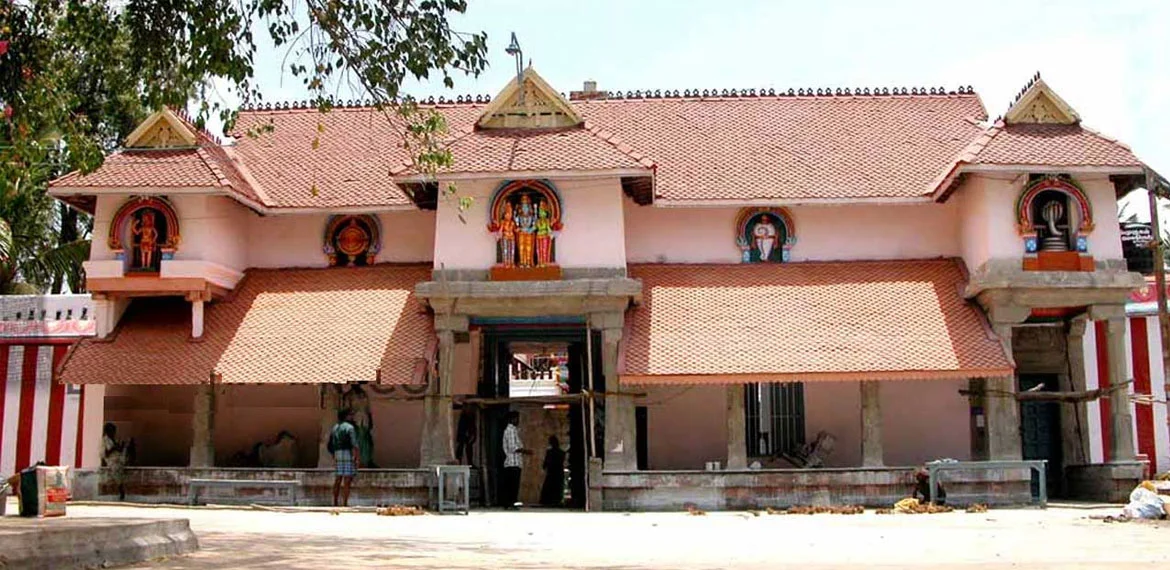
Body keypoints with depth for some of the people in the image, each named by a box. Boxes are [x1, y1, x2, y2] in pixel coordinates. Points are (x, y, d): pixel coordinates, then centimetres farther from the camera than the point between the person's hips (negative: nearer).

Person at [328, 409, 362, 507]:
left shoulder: (334, 428, 14)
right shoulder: (350, 427, -10)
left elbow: (329, 445, 18)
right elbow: (354, 444, -19)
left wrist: (334, 457, 29)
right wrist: (358, 458, -19)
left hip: (338, 455, 7)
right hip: (349, 455, -7)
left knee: (337, 480, 10)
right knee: (347, 481, -7)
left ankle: (335, 503, 11)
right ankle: (345, 503, -11)